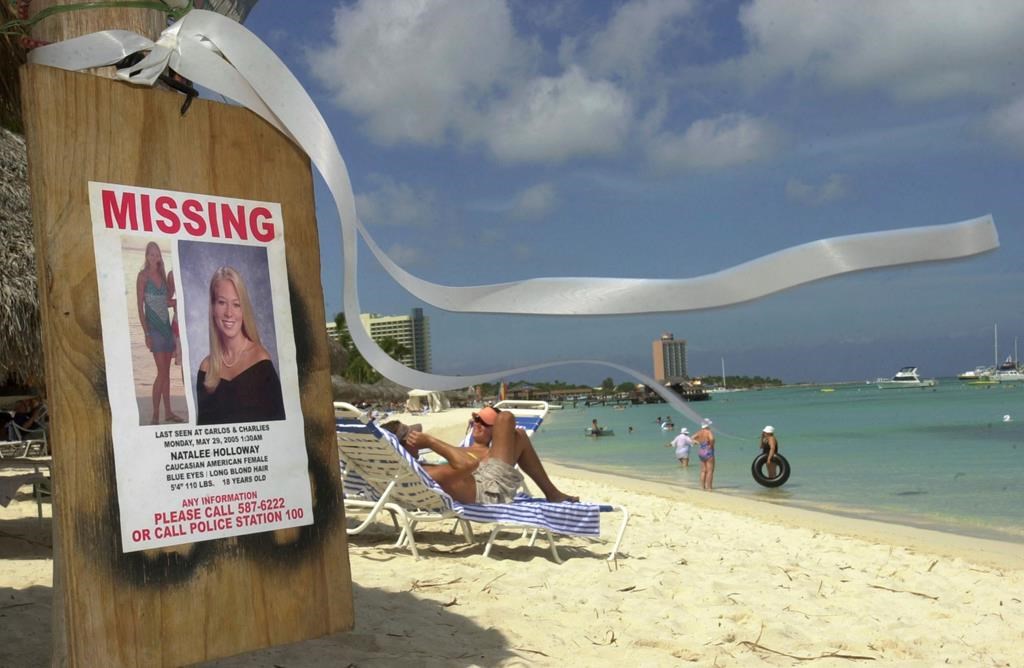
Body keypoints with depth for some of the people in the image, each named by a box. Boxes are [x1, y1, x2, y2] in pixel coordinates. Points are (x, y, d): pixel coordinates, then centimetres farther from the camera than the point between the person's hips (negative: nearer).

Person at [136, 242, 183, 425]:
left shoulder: (162, 274, 12)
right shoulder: (143, 275, -5)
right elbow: (140, 306, -8)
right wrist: (146, 333, -13)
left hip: (167, 326, 6)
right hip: (154, 328, -6)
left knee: (166, 372, 9)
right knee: (162, 372, -10)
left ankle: (168, 412, 16)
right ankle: (155, 415, -4)